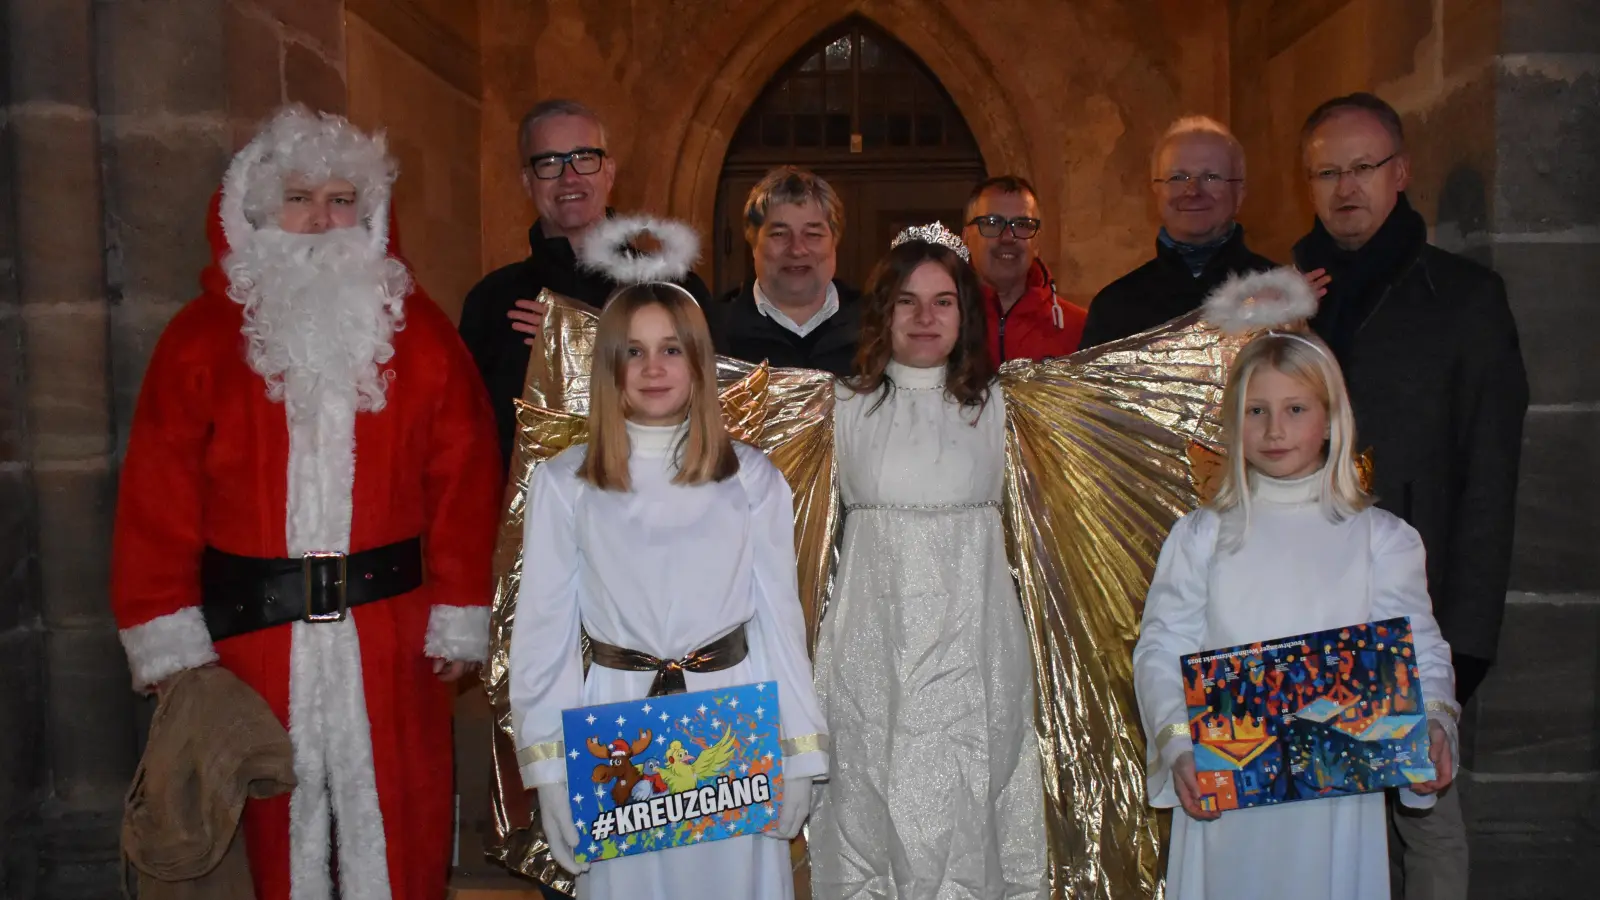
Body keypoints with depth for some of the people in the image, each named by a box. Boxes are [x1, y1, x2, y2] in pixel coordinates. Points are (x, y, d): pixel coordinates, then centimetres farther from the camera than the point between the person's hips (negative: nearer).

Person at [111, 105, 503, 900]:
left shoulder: (417, 332, 4)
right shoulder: (202, 337, 3)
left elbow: (462, 483, 0)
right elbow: (158, 498, -1)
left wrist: (459, 619, -4)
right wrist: (169, 640, -6)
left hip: (391, 629, 0)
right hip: (252, 627, 0)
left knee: (397, 821, 9)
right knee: (276, 821, 11)